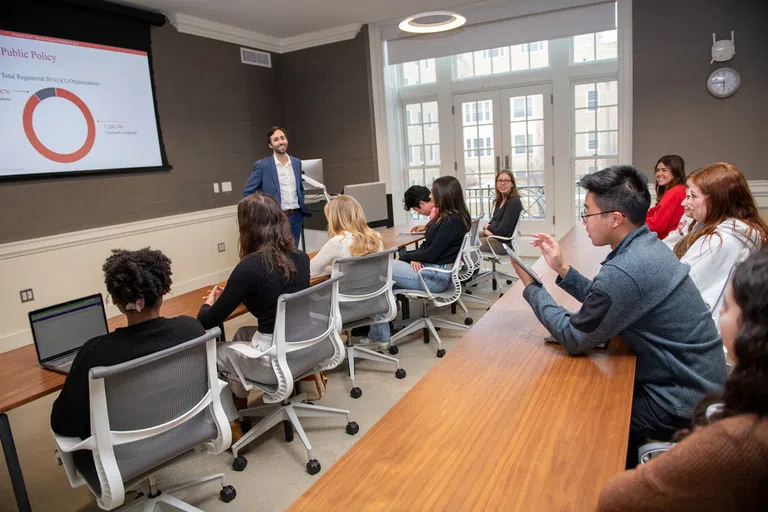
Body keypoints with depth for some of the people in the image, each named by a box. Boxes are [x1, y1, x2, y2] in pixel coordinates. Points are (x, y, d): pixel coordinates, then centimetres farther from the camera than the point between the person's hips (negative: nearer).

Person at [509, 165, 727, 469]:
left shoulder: (624, 270, -31)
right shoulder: (648, 246, 0)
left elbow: (574, 339, -20)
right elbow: (604, 303, 9)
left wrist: (531, 286, -11)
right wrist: (562, 269, 2)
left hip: (681, 407, -8)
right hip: (695, 383, 8)